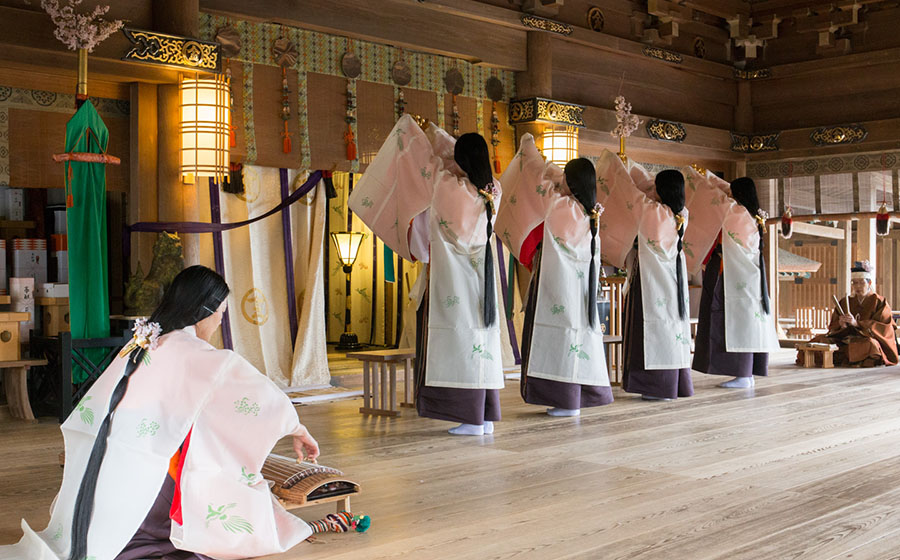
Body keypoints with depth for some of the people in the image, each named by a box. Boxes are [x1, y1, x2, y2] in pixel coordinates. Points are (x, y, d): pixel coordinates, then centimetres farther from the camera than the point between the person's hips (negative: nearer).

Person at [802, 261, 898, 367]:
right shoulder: (845, 302, 16)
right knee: (821, 340, -22)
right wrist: (840, 325, -13)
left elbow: (883, 328, -8)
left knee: (868, 345, -41)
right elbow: (832, 327, 13)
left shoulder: (879, 302, 4)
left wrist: (857, 323, -19)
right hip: (847, 337, 4)